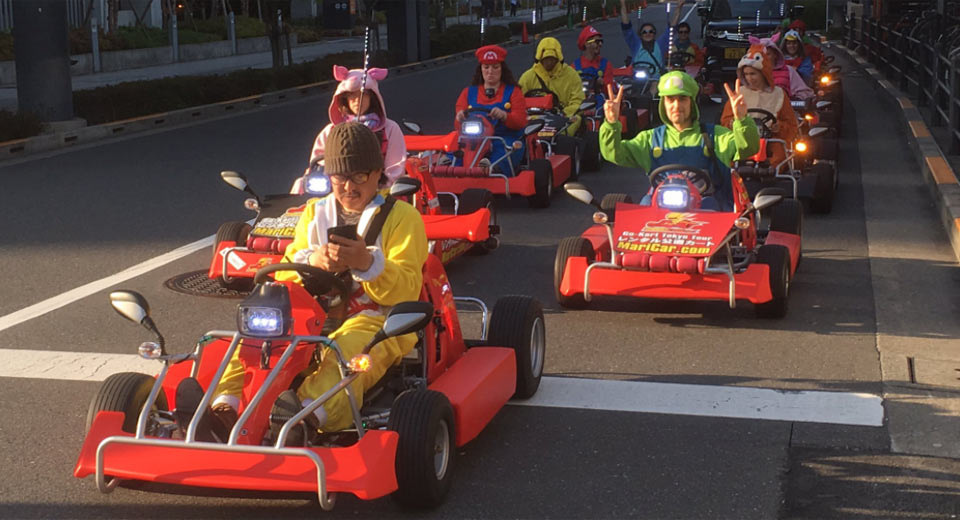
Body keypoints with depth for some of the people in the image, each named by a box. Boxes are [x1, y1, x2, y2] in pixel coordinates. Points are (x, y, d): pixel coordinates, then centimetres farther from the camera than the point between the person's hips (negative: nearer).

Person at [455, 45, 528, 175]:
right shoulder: (468, 93, 23)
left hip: (506, 141, -2)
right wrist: (460, 118, -15)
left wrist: (504, 116, -23)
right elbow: (459, 125, 12)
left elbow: (521, 121, 1)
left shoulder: (513, 92, 17)